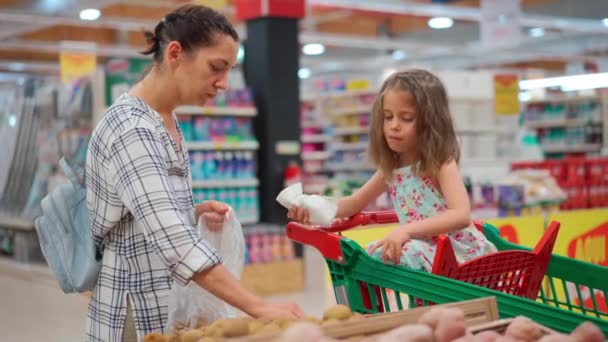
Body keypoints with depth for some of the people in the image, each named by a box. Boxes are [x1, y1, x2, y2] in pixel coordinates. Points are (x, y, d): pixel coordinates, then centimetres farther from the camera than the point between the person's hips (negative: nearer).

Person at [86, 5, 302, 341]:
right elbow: (175, 243, -33)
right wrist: (259, 308, -39)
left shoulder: (164, 120, 7)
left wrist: (195, 212, 0)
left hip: (169, 306, 9)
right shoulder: (132, 129, -23)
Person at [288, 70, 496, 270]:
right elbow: (355, 203, 18)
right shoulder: (391, 170, 7)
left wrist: (407, 230, -38)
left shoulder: (441, 164, -12)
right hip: (427, 254, 8)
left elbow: (462, 216, -26)